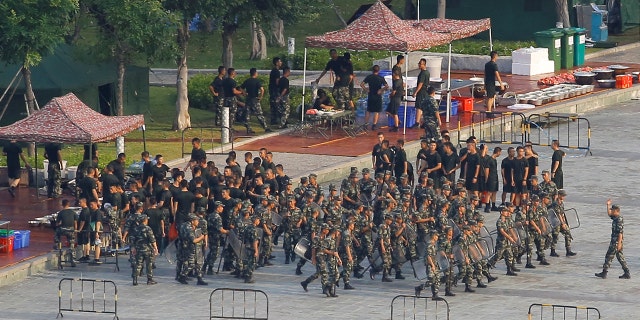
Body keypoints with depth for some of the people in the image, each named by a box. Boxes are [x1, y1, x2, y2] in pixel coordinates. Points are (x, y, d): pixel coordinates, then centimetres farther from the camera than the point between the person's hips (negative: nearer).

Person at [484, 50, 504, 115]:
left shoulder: (487, 64, 11)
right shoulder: (494, 65, -15)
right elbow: (497, 75, -18)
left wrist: (485, 84, 25)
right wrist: (501, 84, -15)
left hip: (487, 82, 9)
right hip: (491, 83, -9)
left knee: (493, 96, 19)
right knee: (490, 98, -3)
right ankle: (488, 112, 1)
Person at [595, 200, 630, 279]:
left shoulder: (619, 220, -18)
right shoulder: (615, 218, 10)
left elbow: (620, 232, -22)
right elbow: (609, 214, 31)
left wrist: (619, 243, -25)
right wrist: (608, 205, 23)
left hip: (616, 242, -10)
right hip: (614, 241, 10)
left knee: (609, 257, -2)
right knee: (620, 257, 11)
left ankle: (604, 273, 4)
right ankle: (627, 274, 9)